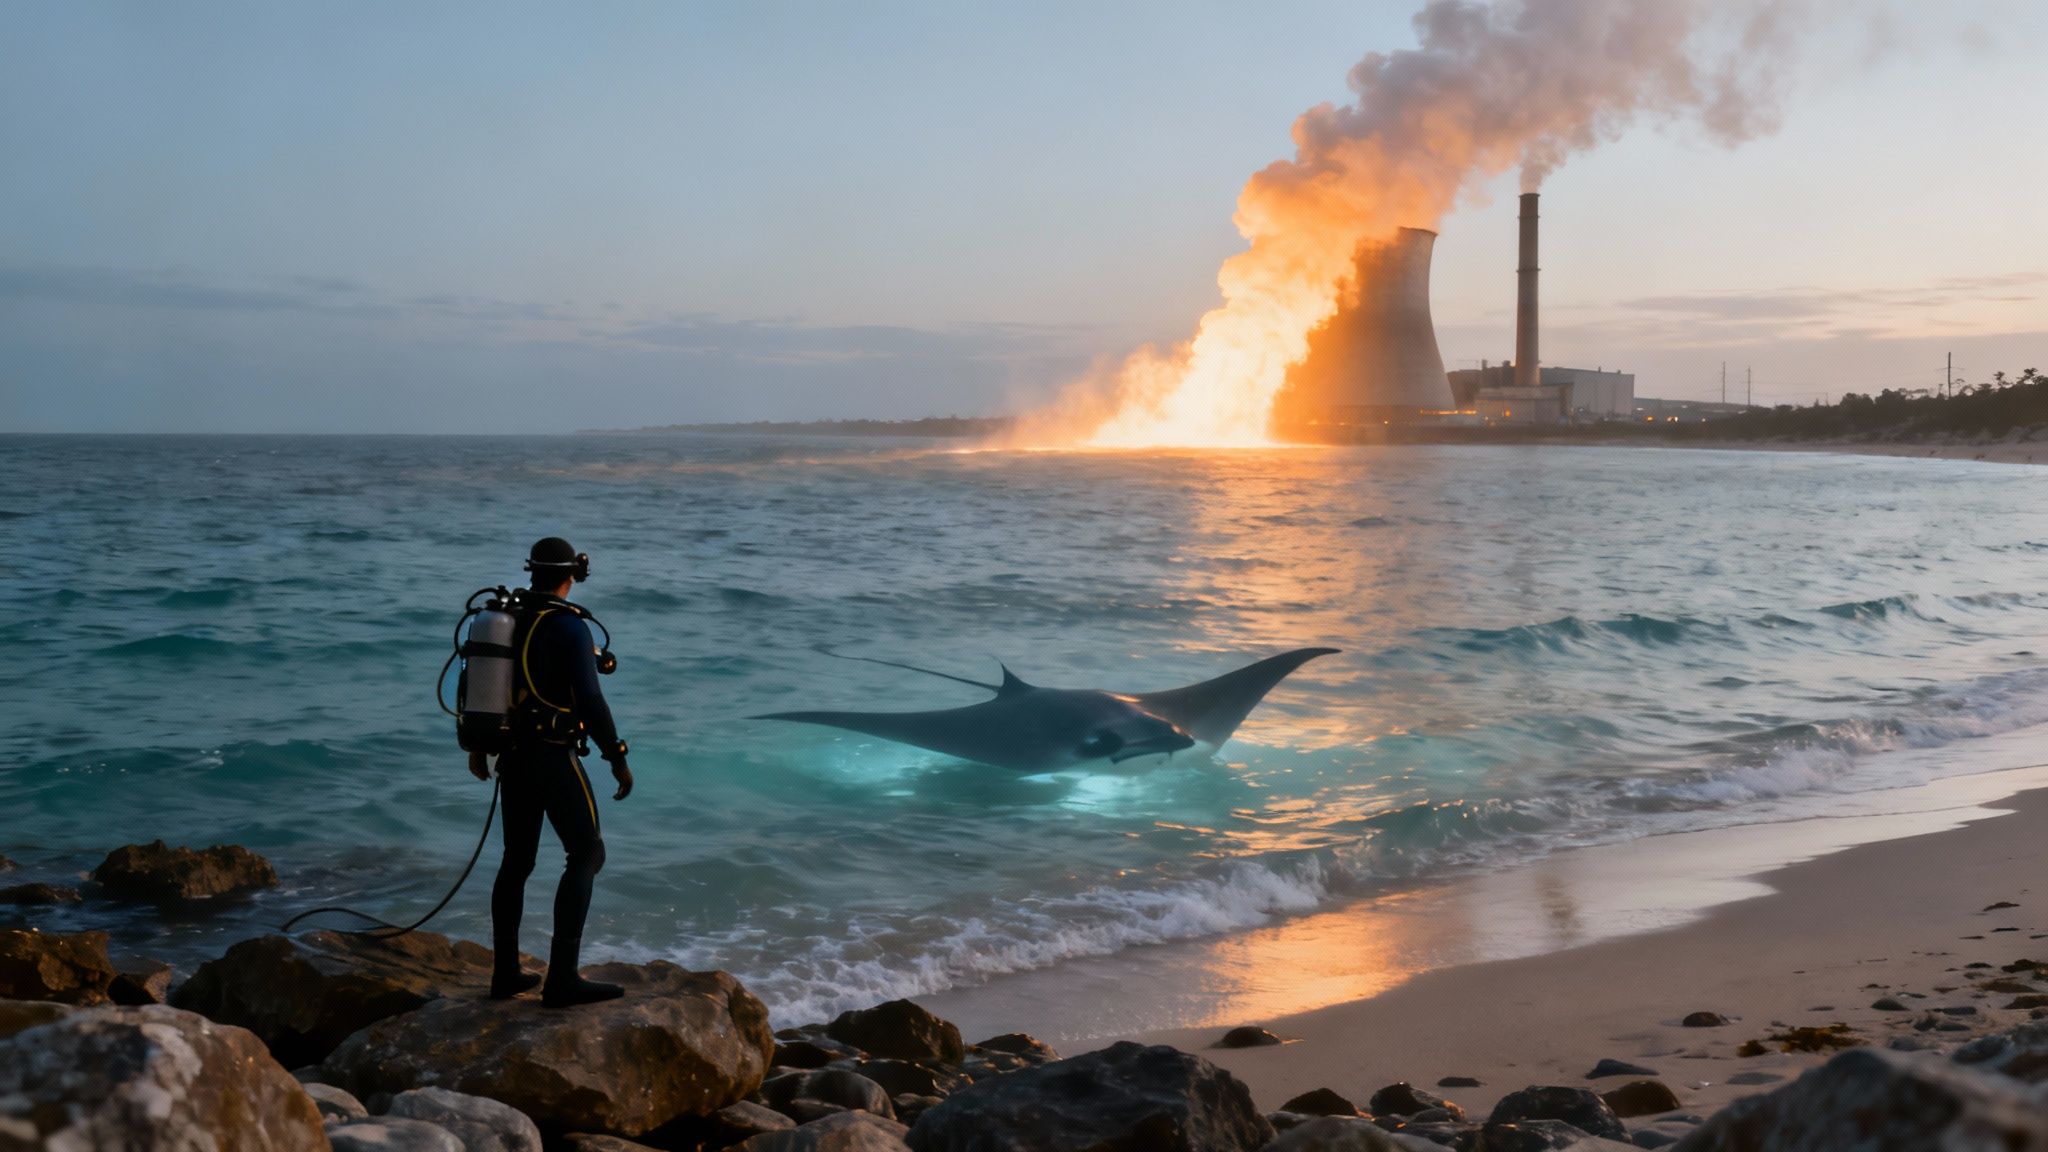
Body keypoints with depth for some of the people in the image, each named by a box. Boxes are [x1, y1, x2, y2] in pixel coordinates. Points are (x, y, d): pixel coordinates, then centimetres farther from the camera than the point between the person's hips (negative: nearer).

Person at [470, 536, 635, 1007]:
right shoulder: (568, 626, -16)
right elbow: (590, 700, -22)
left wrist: (477, 745, 32)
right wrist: (618, 759, -15)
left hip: (512, 755, 8)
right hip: (553, 759, -8)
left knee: (517, 861, 15)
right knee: (586, 854, -3)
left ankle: (505, 973, 21)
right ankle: (562, 978, -8)